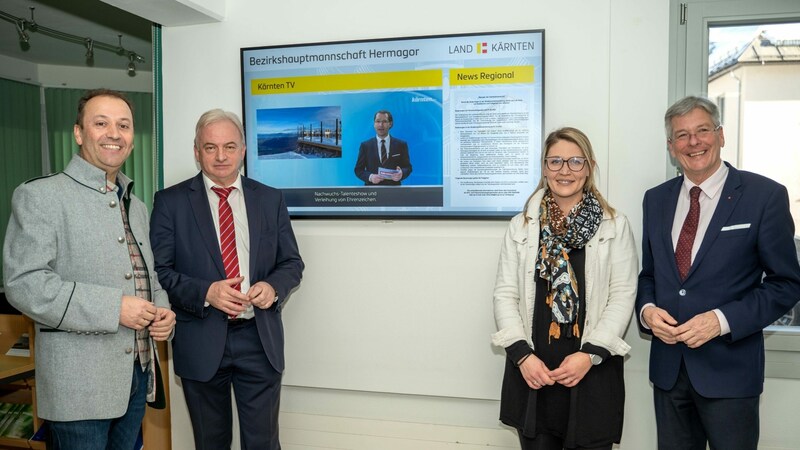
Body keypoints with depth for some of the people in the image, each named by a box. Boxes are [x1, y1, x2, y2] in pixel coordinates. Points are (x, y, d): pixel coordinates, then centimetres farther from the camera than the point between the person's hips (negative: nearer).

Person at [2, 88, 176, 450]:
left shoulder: (135, 206, 15)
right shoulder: (40, 195, -7)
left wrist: (162, 311, -1)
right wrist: (113, 308, -21)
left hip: (138, 374, 7)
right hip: (79, 383, -6)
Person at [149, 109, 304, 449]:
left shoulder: (270, 200, 5)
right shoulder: (171, 202, -1)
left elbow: (292, 263, 8)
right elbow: (159, 270, -4)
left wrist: (274, 287, -13)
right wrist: (205, 292, -20)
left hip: (260, 339, 1)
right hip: (200, 341, -1)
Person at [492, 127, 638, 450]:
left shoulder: (615, 226, 1)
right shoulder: (521, 226, 6)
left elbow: (622, 296, -4)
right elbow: (505, 294, 2)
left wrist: (590, 354, -13)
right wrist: (522, 354, -9)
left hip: (593, 373, -1)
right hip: (532, 373, 2)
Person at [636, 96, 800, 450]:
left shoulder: (765, 195, -7)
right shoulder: (656, 199, 6)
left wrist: (722, 320, -17)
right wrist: (647, 309, -8)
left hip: (730, 367, -4)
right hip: (667, 365, 4)